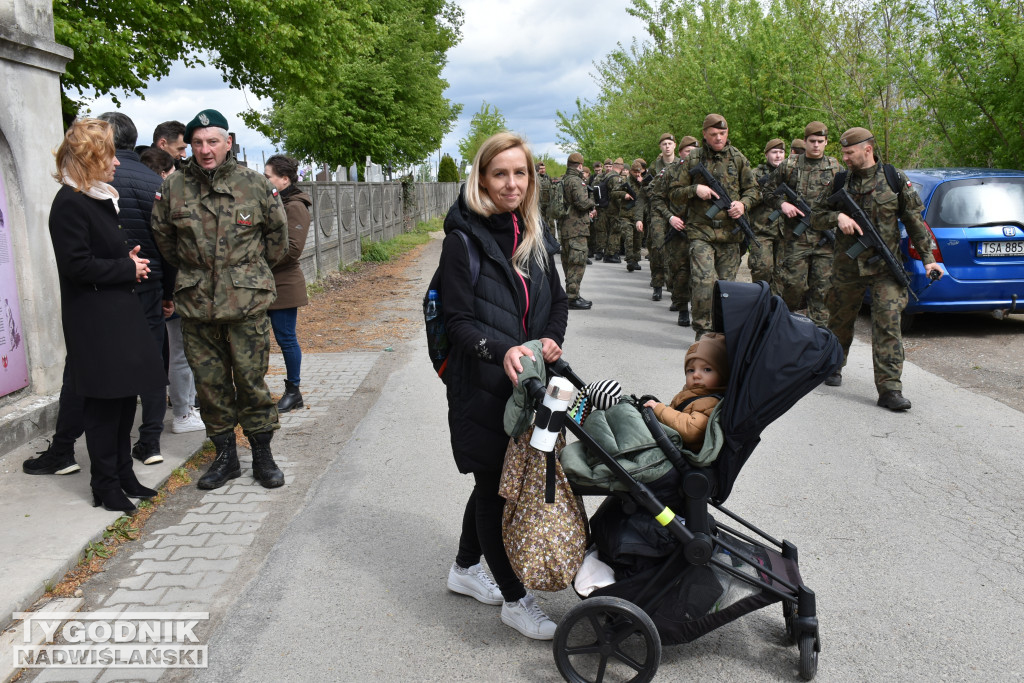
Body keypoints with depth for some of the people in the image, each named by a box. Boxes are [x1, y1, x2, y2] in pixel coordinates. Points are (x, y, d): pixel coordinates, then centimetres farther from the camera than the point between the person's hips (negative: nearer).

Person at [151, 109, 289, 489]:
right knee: (210, 383, 9)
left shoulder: (255, 185, -1)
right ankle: (225, 455, 23)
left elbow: (278, 232, 11)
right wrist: (191, 272, 16)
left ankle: (262, 455, 18)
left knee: (252, 381, 3)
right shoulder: (173, 189, 2)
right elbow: (163, 238, 16)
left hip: (247, 303, -2)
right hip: (195, 305, 2)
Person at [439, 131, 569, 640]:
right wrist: (502, 349, -30)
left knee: (495, 479, 18)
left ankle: (466, 569, 39)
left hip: (526, 382, 6)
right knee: (496, 484, 4)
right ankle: (515, 600, 20)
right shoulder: (464, 239, -10)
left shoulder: (535, 236, 9)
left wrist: (551, 339, -5)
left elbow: (557, 300, 15)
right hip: (481, 386, -6)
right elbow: (458, 320, -13)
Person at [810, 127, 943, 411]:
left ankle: (889, 388, -10)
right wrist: (837, 217, -14)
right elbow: (815, 216, 8)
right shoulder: (839, 182, 5)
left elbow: (915, 222, 5)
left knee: (888, 324, -11)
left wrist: (928, 259, 2)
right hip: (847, 267, 2)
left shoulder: (895, 180, 0)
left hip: (886, 266, -2)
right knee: (840, 321, 14)